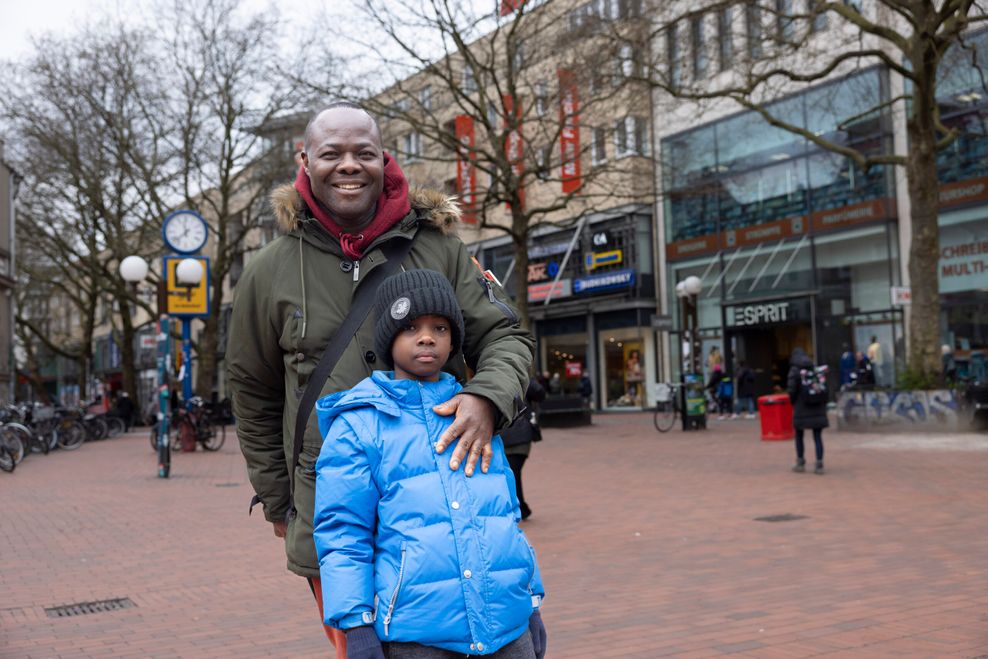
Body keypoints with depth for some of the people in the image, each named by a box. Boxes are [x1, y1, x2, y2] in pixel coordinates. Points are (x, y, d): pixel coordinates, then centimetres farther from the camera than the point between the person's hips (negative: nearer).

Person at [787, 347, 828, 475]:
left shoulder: (794, 370, -8)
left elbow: (791, 389, -14)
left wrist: (794, 402, 5)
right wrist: (823, 404, 11)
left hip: (801, 408, -3)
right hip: (818, 407, 3)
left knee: (799, 436, 15)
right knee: (818, 436, 4)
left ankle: (800, 463, 20)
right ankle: (819, 465, -3)